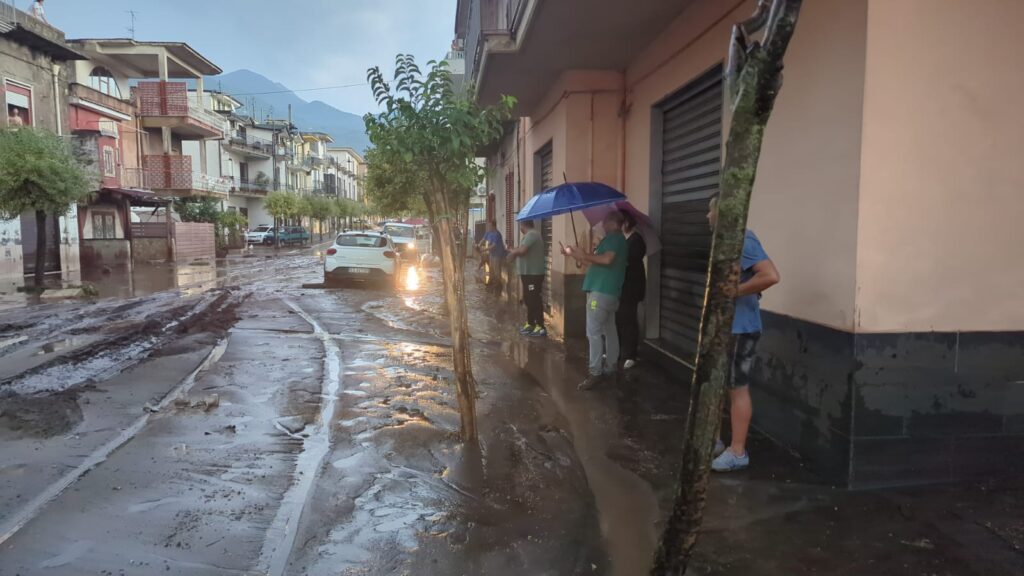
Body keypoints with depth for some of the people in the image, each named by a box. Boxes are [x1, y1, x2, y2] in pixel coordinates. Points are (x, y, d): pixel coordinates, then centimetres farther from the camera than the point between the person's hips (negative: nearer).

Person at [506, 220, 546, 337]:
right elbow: (522, 250, 18)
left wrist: (513, 251, -9)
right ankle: (530, 323, 25)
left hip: (533, 273, -11)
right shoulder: (530, 235, 17)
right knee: (528, 299, 16)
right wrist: (514, 252, 2)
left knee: (535, 300, -8)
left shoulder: (532, 234, -17)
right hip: (528, 273, 11)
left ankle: (540, 327, -5)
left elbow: (522, 250, -28)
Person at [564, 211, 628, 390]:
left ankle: (595, 372, -11)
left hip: (601, 291, -11)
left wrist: (584, 255, -19)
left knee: (593, 331, -11)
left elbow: (606, 259, -30)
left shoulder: (613, 237, -12)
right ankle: (612, 365, 23)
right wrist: (574, 253, 21)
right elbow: (596, 261, 23)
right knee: (609, 330, 15)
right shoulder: (618, 240, 21)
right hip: (609, 291, 11)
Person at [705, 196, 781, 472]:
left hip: (739, 330, -10)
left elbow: (770, 276, -29)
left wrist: (735, 292, -22)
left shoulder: (742, 240, -18)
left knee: (737, 389, 0)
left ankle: (737, 452, 12)